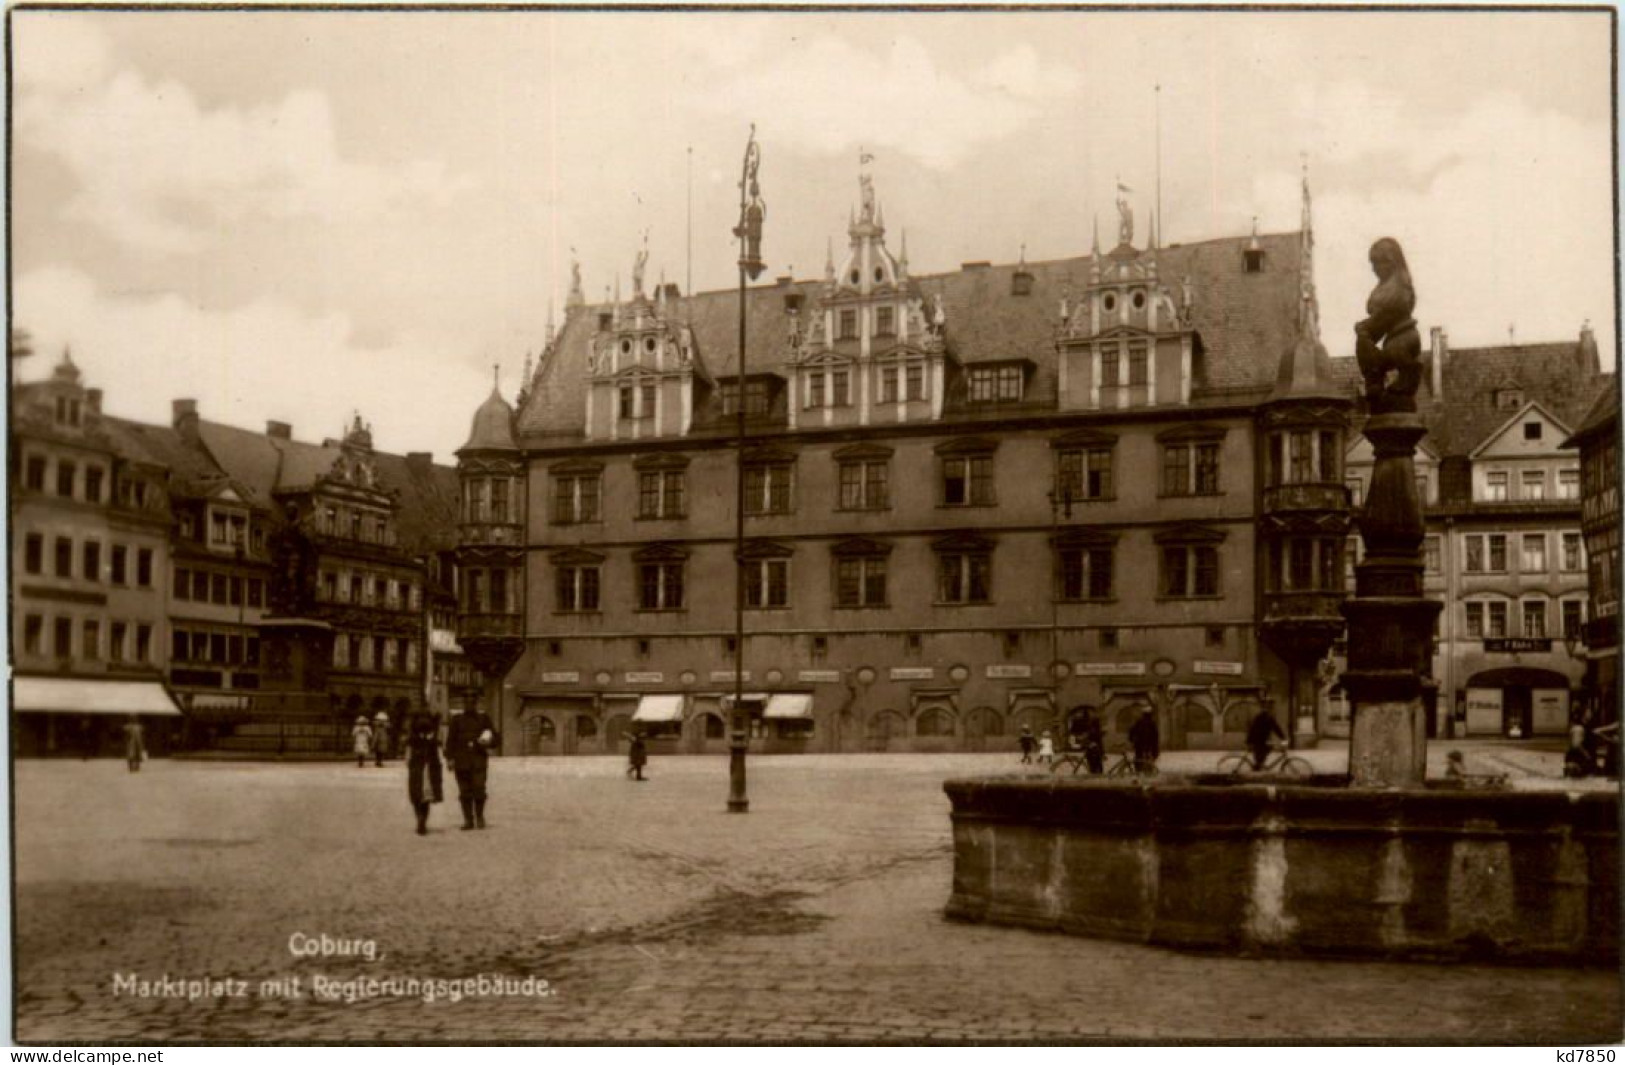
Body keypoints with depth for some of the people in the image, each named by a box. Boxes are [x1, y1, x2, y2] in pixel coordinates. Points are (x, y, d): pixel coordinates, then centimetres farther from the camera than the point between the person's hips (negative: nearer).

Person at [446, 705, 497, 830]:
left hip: (479, 760, -1)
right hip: (462, 761, 1)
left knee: (479, 789, -10)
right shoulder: (457, 719, 8)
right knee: (465, 791, 0)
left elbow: (495, 737, 11)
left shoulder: (484, 718, 8)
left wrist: (488, 740, -12)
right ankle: (468, 820, 7)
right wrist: (450, 758, -1)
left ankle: (479, 817, 7)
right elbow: (451, 740, 7)